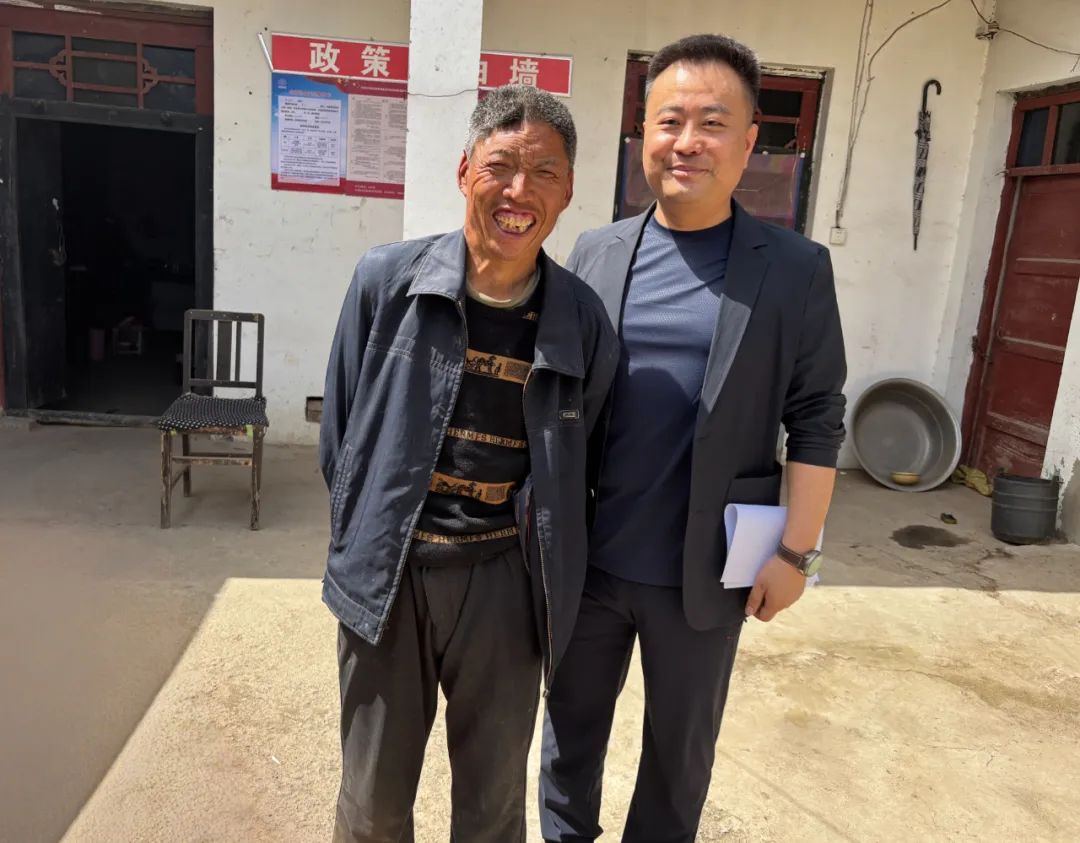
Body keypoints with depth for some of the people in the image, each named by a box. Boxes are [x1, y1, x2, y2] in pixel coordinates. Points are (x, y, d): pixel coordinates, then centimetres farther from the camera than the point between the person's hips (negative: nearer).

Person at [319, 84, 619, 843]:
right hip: (388, 573, 0)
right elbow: (340, 433, 2)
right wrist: (365, 545, 4)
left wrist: (550, 579, 5)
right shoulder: (386, 281, -6)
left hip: (504, 580, 1)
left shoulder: (583, 320, -4)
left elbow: (581, 463, 6)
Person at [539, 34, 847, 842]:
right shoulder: (595, 253, 0)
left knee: (681, 746, 19)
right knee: (572, 726, 21)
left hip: (705, 571, -2)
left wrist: (796, 550, -6)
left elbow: (817, 420, -4)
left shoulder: (796, 269, -6)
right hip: (585, 558, 2)